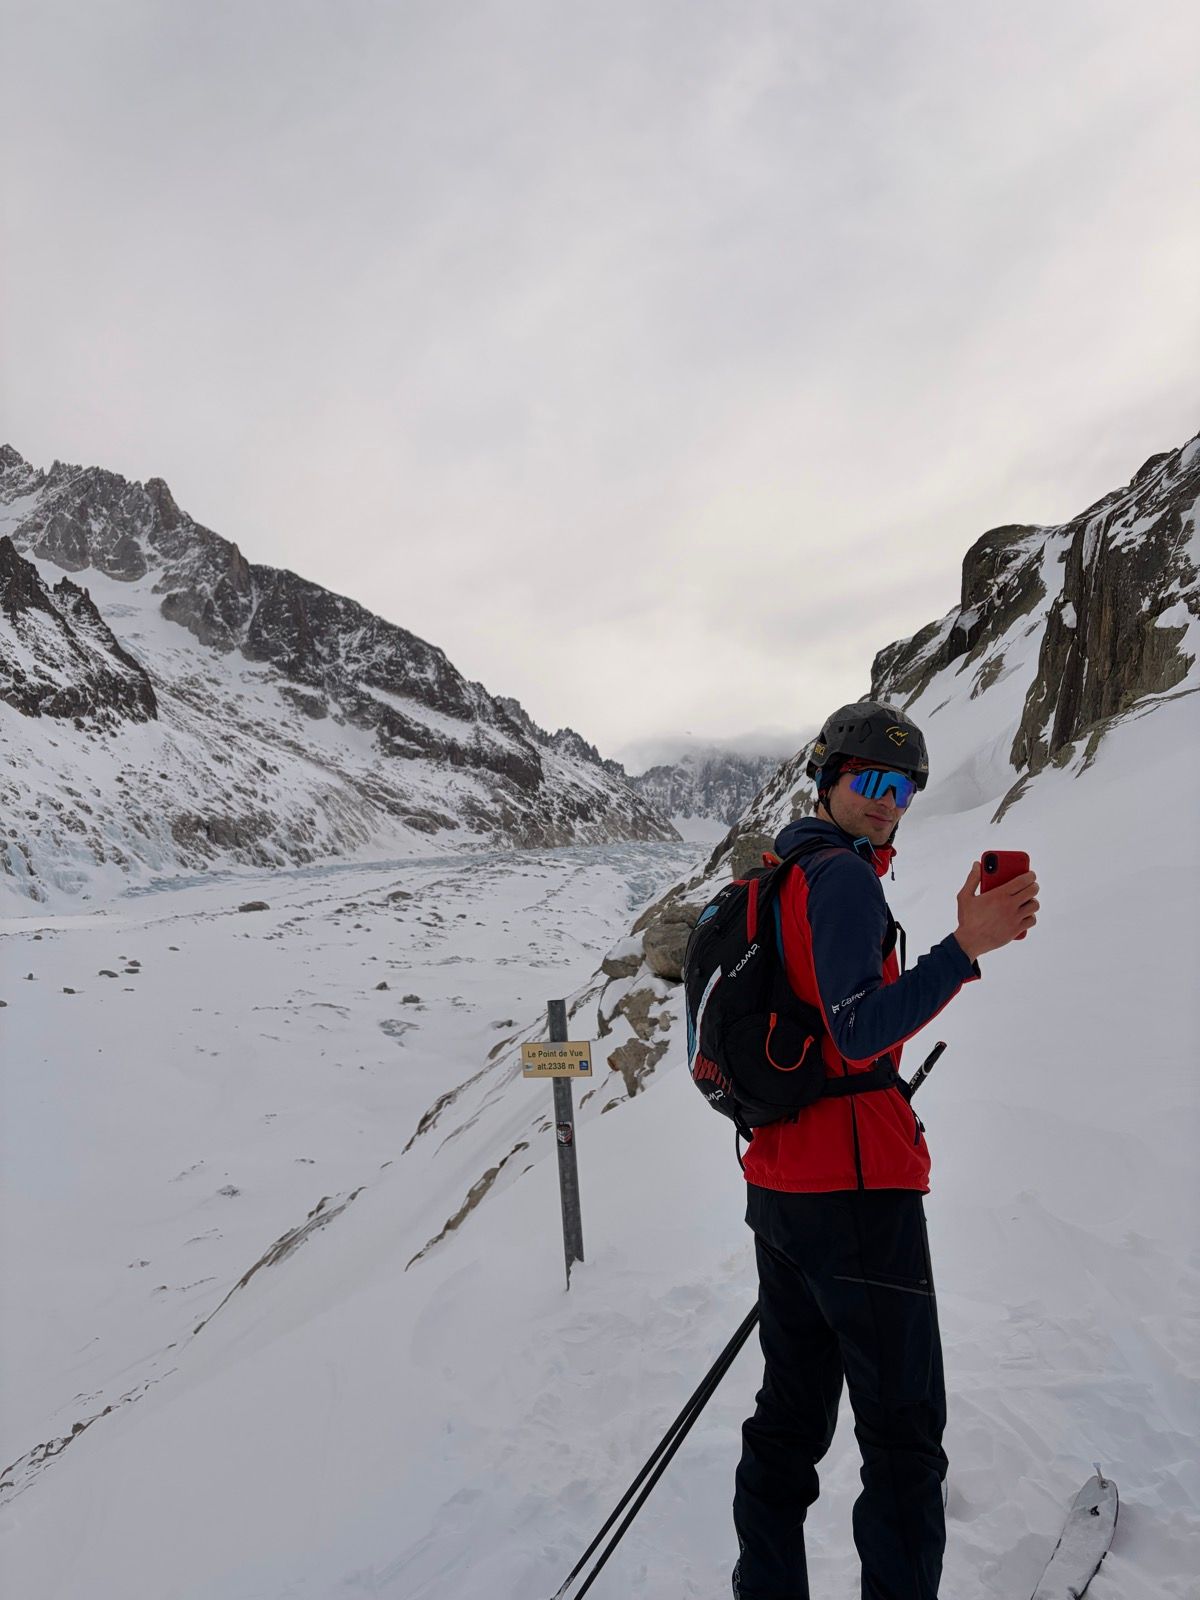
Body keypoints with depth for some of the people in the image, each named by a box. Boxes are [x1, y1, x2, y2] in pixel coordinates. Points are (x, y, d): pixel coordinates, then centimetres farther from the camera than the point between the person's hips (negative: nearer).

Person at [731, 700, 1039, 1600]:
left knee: (792, 1415, 18)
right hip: (856, 1189, -9)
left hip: (777, 1185, 9)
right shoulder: (846, 878, -14)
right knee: (903, 1432, 2)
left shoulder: (768, 882, 14)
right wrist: (966, 948, -30)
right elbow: (860, 1037, -24)